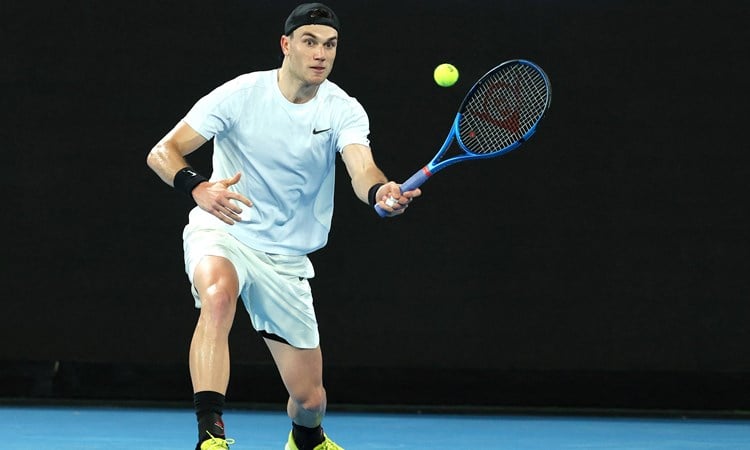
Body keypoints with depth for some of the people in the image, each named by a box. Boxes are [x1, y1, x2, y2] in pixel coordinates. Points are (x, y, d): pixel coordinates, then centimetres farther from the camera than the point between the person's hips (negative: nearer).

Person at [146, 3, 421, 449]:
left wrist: (382, 192, -53)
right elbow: (162, 152, -15)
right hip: (222, 232, -2)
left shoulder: (344, 111, -9)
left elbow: (363, 170, -28)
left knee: (310, 398, 4)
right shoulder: (241, 94, -14)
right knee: (218, 294, -40)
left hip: (286, 258, 2)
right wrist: (198, 187, -37)